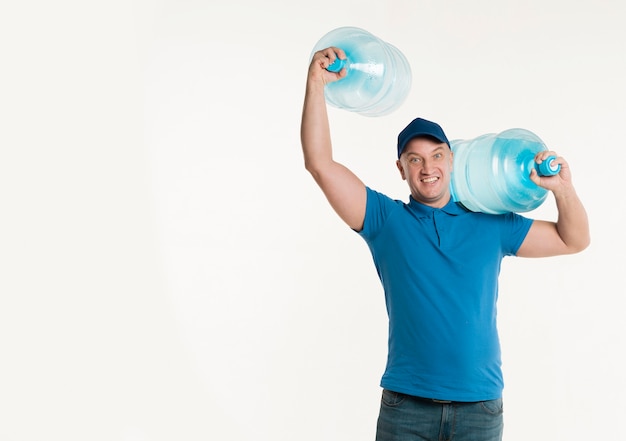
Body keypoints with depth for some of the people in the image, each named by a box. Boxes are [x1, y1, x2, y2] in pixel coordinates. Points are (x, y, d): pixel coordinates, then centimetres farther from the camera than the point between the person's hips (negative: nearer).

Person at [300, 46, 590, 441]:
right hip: (406, 406, -1)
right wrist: (316, 83, -12)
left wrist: (562, 189, -5)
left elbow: (574, 241, 14)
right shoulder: (386, 219, 3)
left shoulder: (491, 224, 9)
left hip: (480, 406, 1)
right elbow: (321, 164, -5)